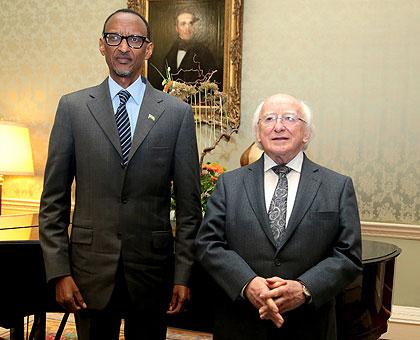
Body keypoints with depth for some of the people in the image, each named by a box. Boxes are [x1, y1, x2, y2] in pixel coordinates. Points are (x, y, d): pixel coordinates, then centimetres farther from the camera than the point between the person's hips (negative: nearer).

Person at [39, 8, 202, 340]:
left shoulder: (177, 113, 0)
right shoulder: (73, 107, 2)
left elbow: (189, 203, 1)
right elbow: (53, 199, 2)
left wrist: (184, 274, -1)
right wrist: (59, 272, -3)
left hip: (152, 268, 0)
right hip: (90, 269, 1)